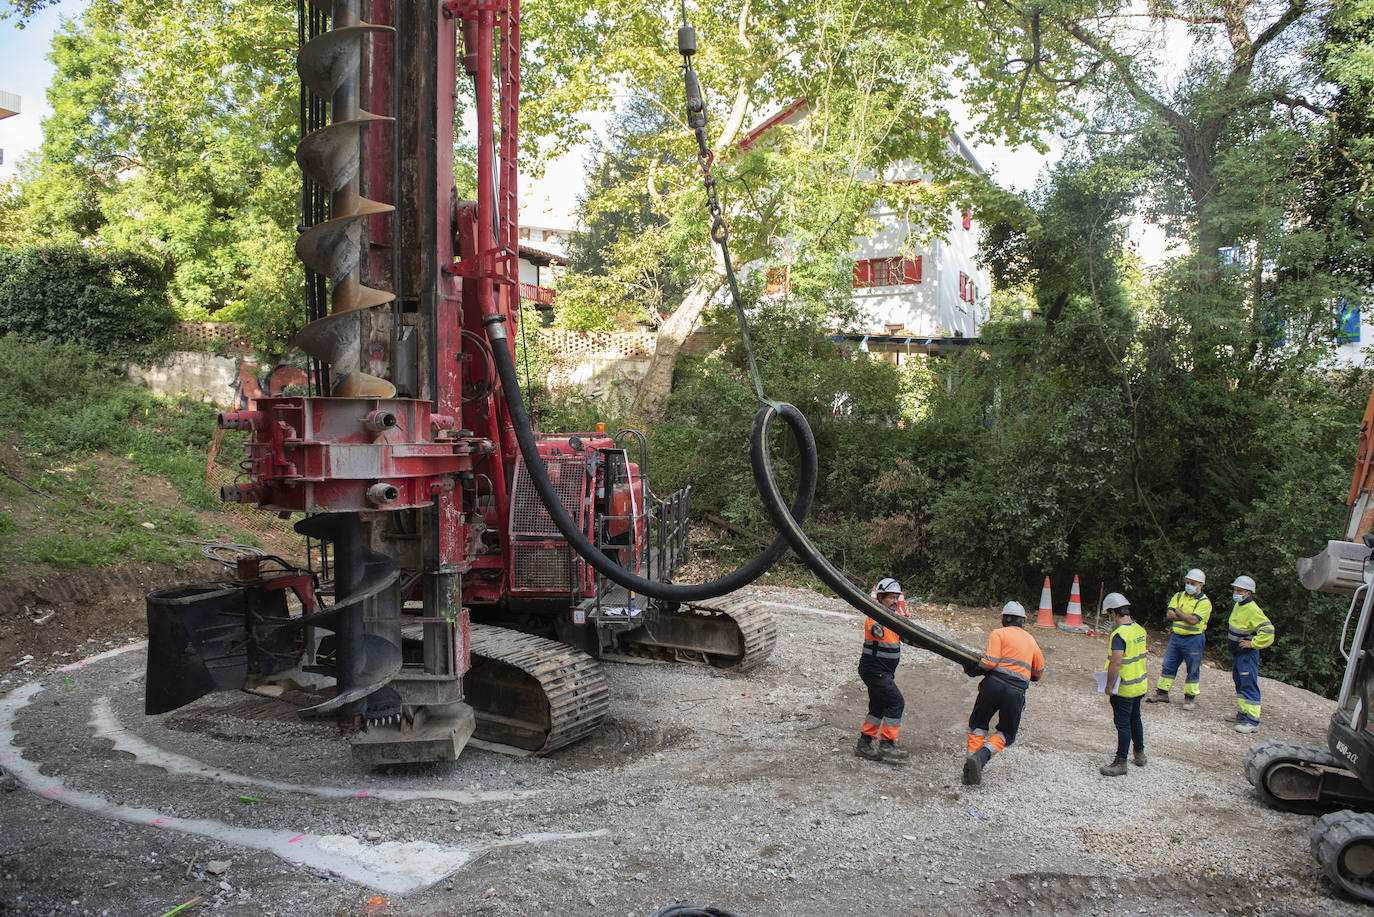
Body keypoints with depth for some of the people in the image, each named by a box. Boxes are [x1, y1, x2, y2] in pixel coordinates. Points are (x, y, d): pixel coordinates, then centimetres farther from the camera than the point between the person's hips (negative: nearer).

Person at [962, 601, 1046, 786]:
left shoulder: (998, 634, 4)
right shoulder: (1031, 640, 19)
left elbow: (990, 662, -9)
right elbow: (1039, 671, 28)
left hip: (994, 684, -2)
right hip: (1017, 692, 2)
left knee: (978, 724, 16)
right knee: (1006, 733, 16)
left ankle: (969, 770, 4)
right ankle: (982, 756, -12)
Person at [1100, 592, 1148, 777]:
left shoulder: (1120, 634, -25)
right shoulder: (1139, 629, 2)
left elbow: (1115, 663, -29)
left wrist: (1109, 686, -19)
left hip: (1124, 688, -8)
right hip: (1139, 685, 8)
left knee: (1123, 724, -1)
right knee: (1135, 719, 22)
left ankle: (1121, 763, 6)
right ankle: (1140, 754, 36)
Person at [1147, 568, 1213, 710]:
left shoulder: (1204, 602, -9)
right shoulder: (1179, 596, 8)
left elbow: (1194, 620, -21)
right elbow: (1169, 614, -2)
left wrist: (1178, 612, -7)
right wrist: (1186, 617, -13)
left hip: (1194, 639, -5)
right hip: (1176, 637, 5)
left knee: (1193, 670, 4)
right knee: (1168, 666, 9)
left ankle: (1190, 697, 15)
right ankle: (1162, 693, 17)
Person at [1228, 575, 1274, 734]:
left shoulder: (1252, 610, -21)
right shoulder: (1238, 606, 9)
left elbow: (1268, 629, -29)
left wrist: (1253, 643, -22)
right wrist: (1231, 642, 20)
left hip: (1247, 654, -10)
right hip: (1237, 652, 10)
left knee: (1249, 686, -9)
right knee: (1239, 683, 18)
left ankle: (1252, 721, -9)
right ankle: (1243, 714, 30)